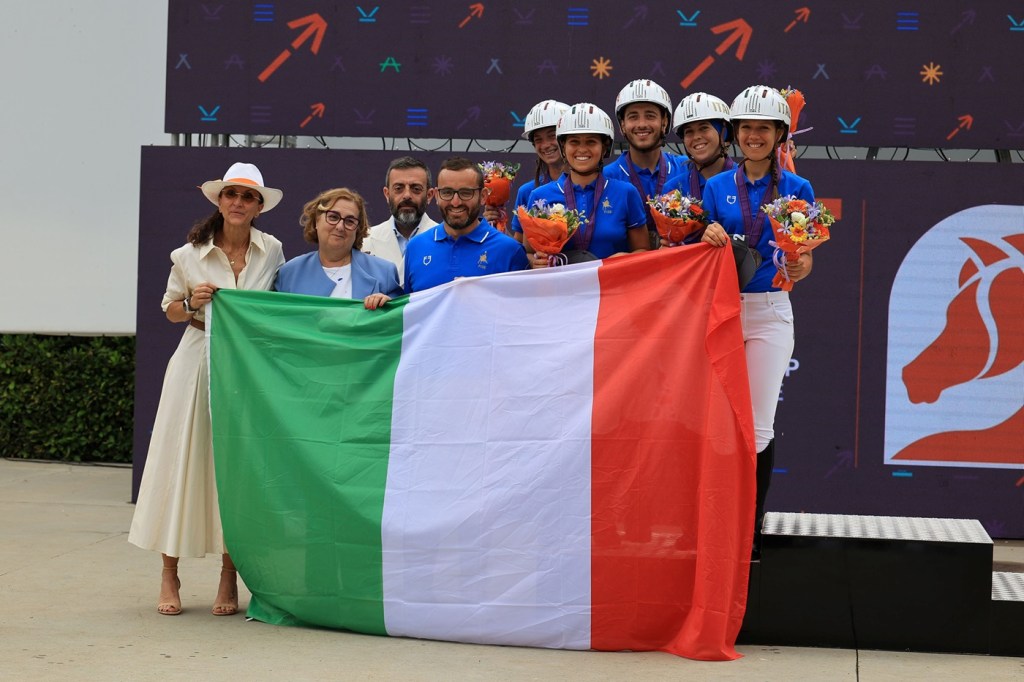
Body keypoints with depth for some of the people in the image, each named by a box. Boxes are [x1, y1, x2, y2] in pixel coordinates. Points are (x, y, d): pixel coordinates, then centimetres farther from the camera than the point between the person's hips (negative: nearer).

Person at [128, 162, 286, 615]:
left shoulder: (272, 252, 2)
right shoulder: (189, 255, 0)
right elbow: (169, 310, 11)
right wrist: (192, 303, -10)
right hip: (197, 366, 0)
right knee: (182, 464, 1)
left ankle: (229, 578, 13)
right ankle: (169, 578, 11)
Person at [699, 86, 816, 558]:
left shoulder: (797, 189, 3)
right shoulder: (717, 187, 7)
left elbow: (805, 260, 2)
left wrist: (799, 267, -21)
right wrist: (710, 238, -15)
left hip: (770, 313, -1)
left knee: (759, 426, -2)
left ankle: (752, 527, 6)